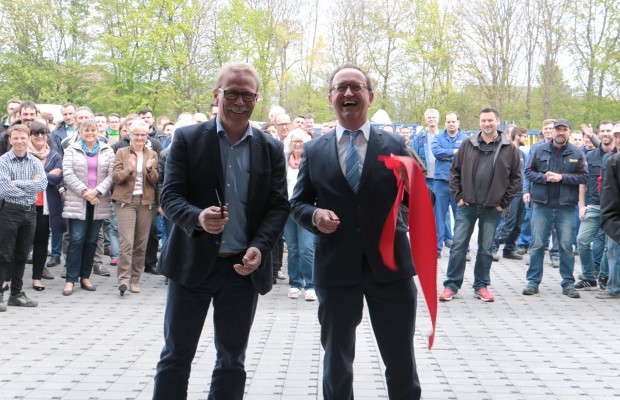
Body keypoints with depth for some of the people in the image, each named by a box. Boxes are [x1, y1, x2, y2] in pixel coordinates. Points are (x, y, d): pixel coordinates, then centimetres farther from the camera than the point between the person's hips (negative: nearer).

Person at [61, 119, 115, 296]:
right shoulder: (71, 150, 6)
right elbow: (68, 174, -4)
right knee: (76, 240, -7)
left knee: (92, 241, 6)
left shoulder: (107, 151, 9)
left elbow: (111, 175, 1)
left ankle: (85, 277, 16)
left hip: (99, 203, 2)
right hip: (77, 202, -2)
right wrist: (85, 192, -13)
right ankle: (70, 280, -2)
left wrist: (97, 191, -12)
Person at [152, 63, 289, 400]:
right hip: (192, 262, -1)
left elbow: (279, 206, 1)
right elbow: (170, 195, -6)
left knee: (231, 362, 12)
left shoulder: (271, 149, 4)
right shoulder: (187, 139, -1)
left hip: (244, 268, 2)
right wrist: (198, 218, -27)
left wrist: (260, 248, -16)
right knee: (176, 357, 7)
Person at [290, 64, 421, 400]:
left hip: (389, 266, -1)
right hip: (335, 269, 1)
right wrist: (314, 215, -13)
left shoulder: (394, 146, 2)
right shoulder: (314, 151, 4)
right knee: (336, 362, 17)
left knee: (401, 362, 10)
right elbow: (297, 203, 9)